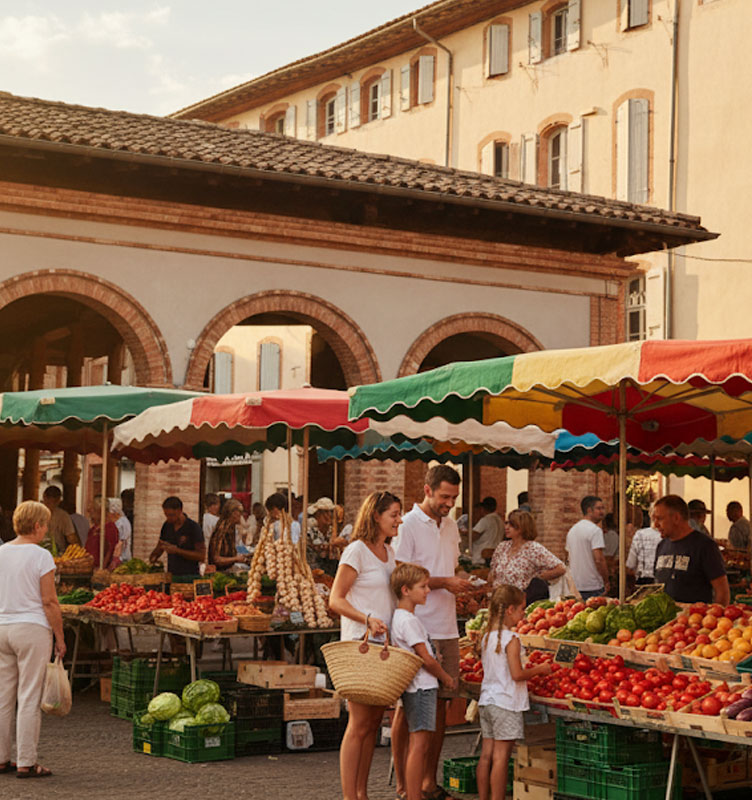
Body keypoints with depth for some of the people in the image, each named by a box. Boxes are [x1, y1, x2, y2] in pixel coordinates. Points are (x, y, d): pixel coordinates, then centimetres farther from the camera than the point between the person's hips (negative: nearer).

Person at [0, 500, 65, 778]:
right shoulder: (40, 556, -11)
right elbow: (49, 602, -12)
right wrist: (60, 637, -4)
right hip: (32, 629, -6)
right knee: (29, 698, -1)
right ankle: (26, 763, 2)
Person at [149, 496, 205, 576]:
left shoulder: (194, 527, -9)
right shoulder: (167, 525, 8)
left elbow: (201, 556, -14)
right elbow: (159, 548, 20)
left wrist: (177, 550, -19)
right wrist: (152, 558, -1)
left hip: (189, 576, -5)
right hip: (171, 575, 5)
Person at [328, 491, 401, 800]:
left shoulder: (389, 552, 15)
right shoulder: (356, 551, -9)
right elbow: (335, 600, -12)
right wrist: (367, 619, -24)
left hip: (384, 643, 8)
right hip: (360, 643, -8)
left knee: (374, 721, 10)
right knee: (359, 723, -6)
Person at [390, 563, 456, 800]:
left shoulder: (400, 616, 14)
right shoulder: (407, 620, -16)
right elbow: (425, 658, -15)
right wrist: (447, 678, -1)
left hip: (421, 686, 10)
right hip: (421, 688, -10)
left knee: (416, 743, 12)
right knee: (420, 744, -10)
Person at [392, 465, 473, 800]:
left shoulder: (450, 525, 15)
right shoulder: (408, 525, -8)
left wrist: (463, 584, 5)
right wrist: (444, 582, -18)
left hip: (446, 629, 7)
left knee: (440, 703, 8)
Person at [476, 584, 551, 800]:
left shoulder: (487, 638, 10)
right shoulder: (511, 639, -15)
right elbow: (517, 674, -19)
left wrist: (532, 671, 20)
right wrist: (539, 669, -3)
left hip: (486, 701, 8)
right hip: (506, 703, -8)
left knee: (486, 754, 10)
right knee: (501, 756, -3)